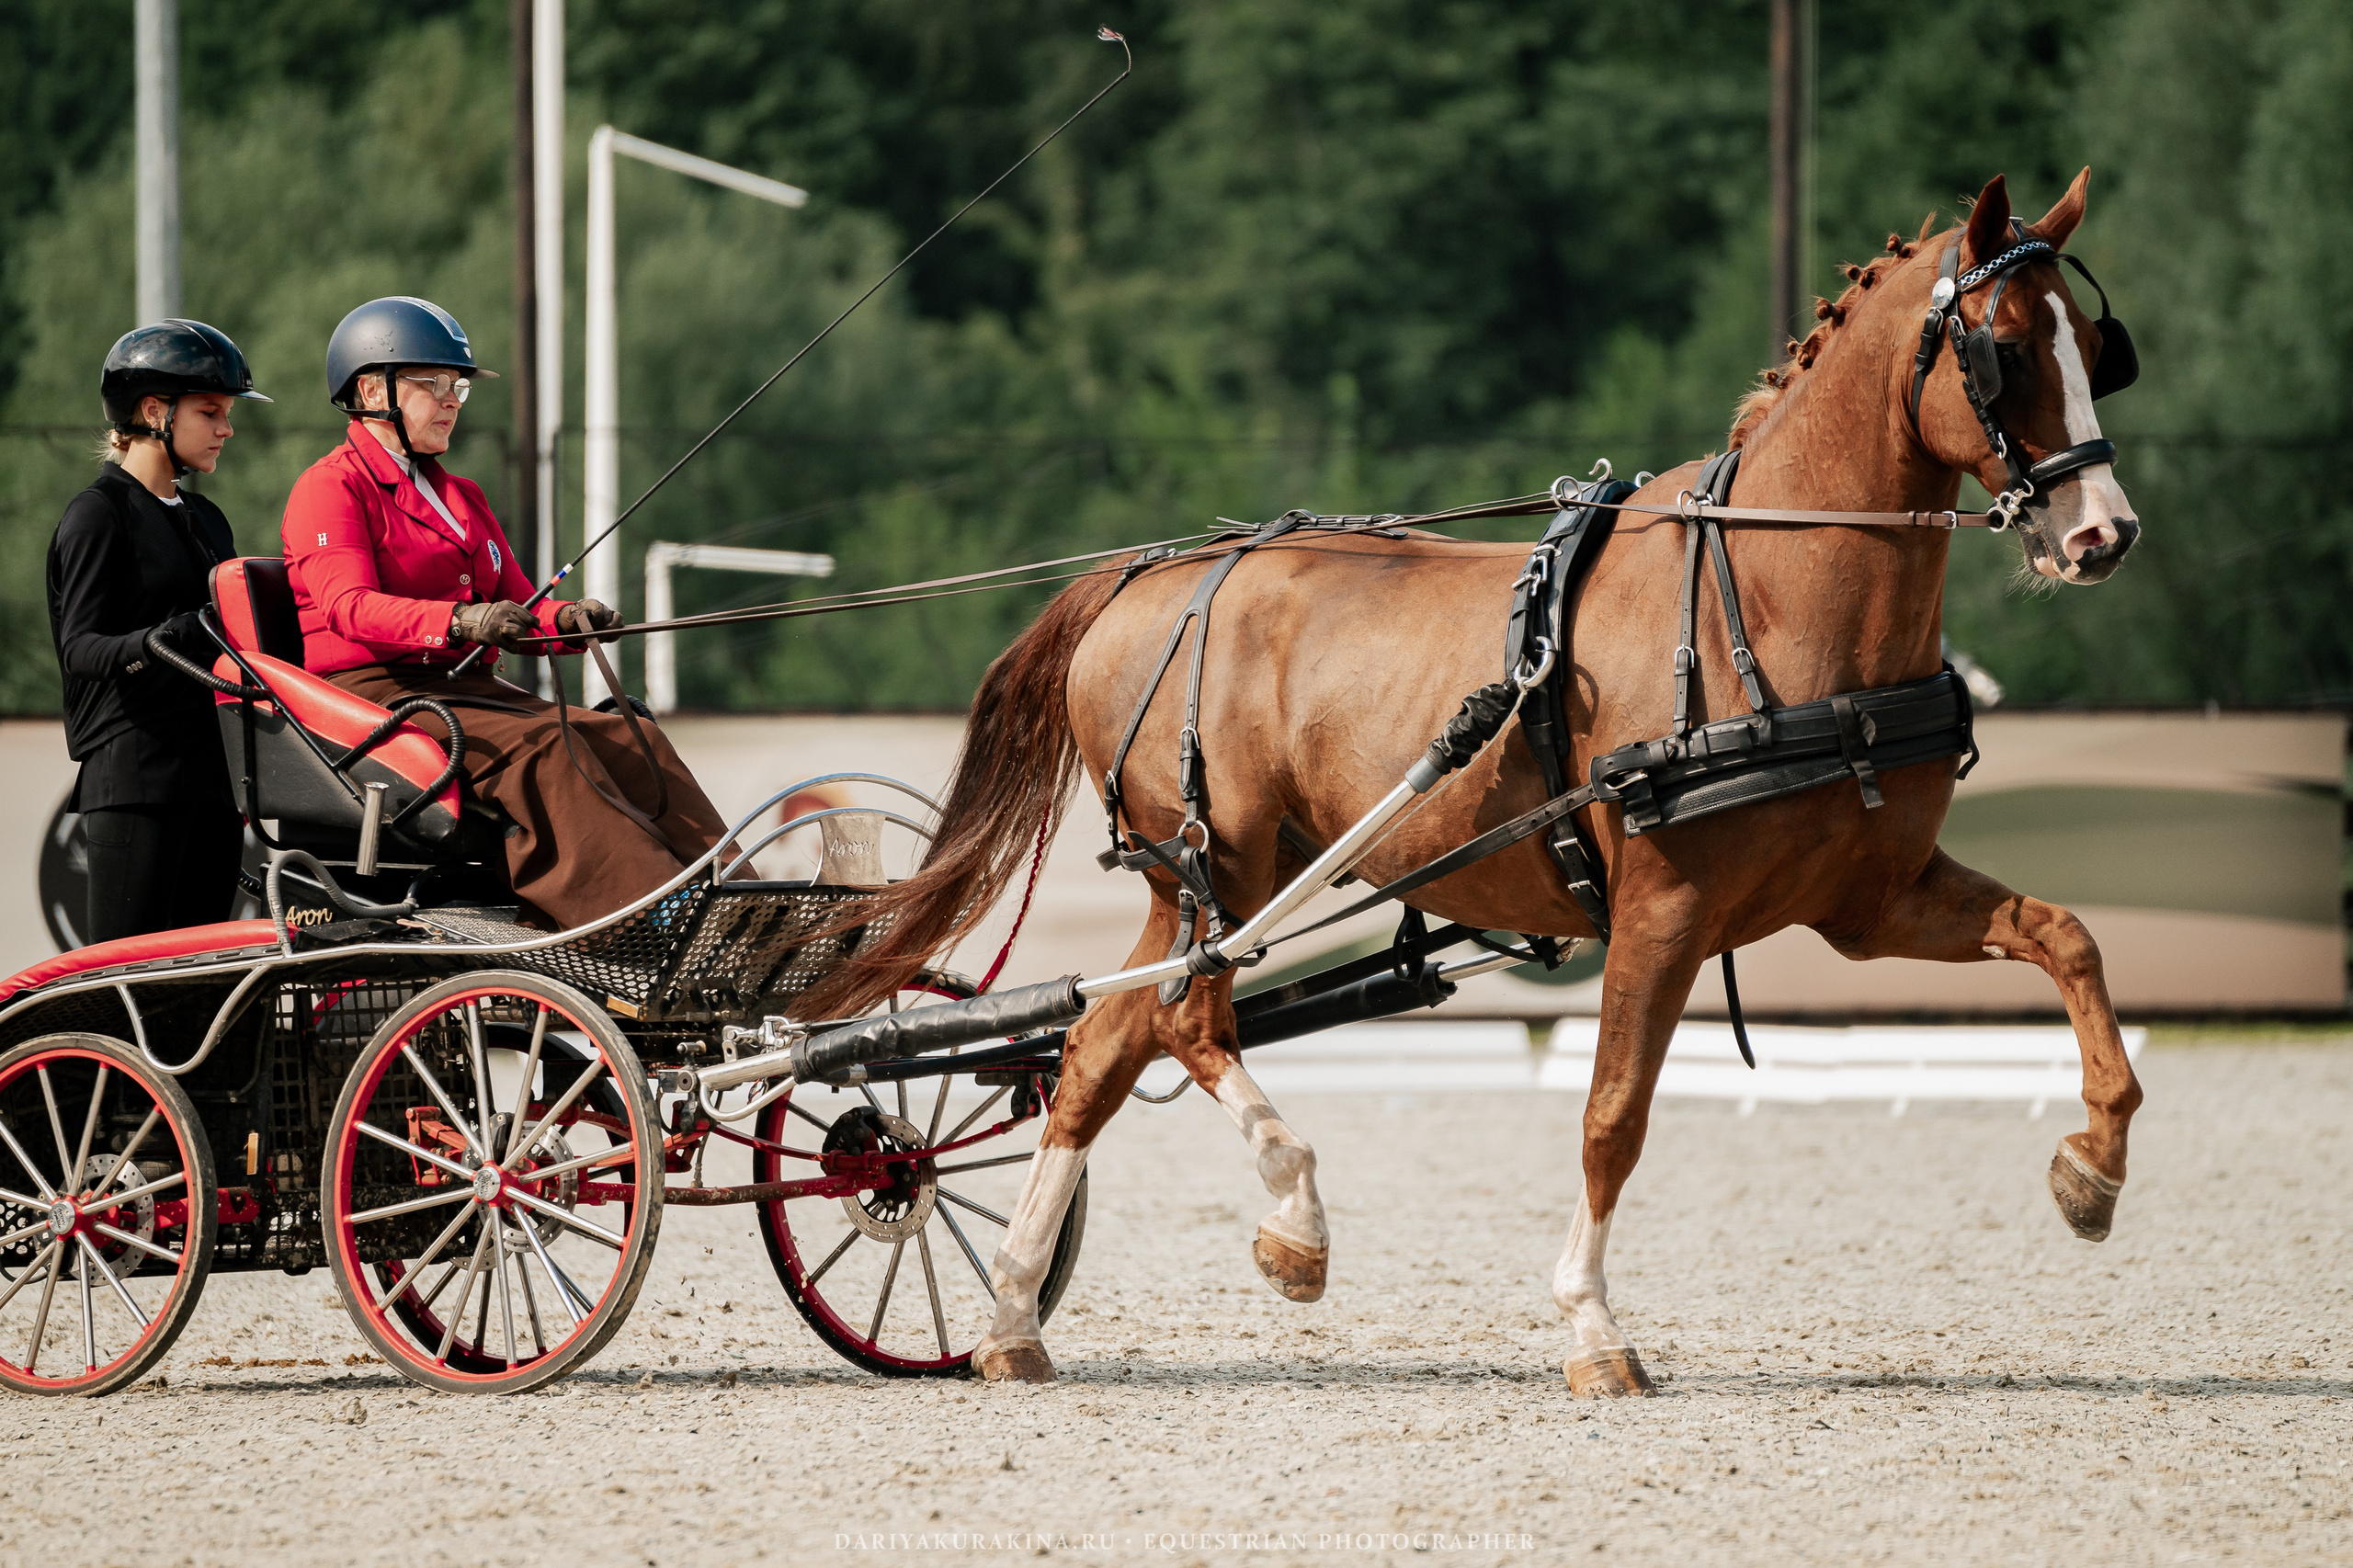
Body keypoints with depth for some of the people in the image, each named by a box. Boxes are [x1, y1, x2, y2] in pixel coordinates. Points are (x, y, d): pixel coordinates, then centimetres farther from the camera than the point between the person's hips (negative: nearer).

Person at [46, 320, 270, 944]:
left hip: (211, 776, 8)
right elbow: (81, 650, -15)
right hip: (136, 781, -8)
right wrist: (168, 639, -34)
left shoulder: (205, 520, 19)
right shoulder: (99, 514, -5)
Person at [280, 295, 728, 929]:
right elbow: (350, 605, -19)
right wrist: (461, 622, -36)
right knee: (540, 746, -33)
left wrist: (565, 618, -5)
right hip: (375, 688, -8)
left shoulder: (461, 497, 26)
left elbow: (515, 606, 20)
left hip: (464, 687, 8)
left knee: (628, 740, -17)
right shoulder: (330, 488, -2)